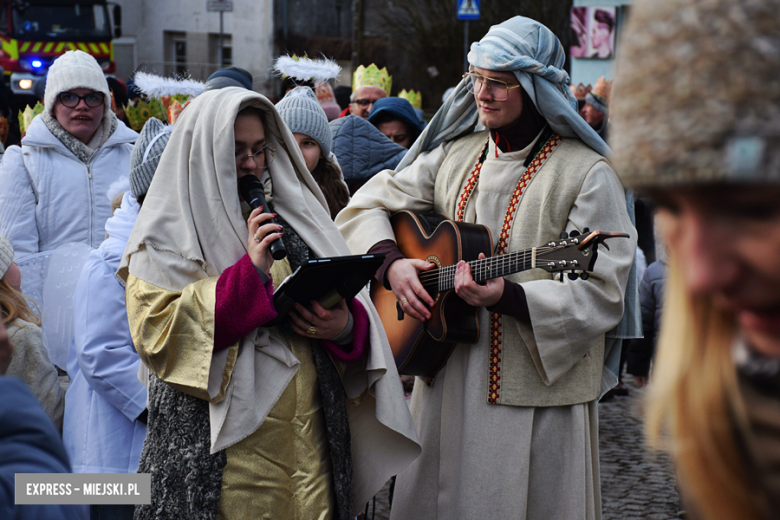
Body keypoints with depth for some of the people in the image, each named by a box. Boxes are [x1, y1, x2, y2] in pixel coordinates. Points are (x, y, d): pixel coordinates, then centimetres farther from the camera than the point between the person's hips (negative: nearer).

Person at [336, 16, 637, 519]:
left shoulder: (588, 174, -8)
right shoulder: (453, 157, 9)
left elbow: (602, 296, -14)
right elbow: (364, 207, 13)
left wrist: (506, 297, -26)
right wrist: (392, 262, -7)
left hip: (539, 395, -5)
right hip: (447, 386, 5)